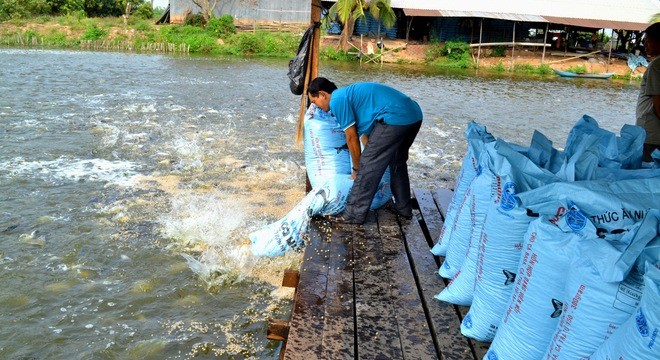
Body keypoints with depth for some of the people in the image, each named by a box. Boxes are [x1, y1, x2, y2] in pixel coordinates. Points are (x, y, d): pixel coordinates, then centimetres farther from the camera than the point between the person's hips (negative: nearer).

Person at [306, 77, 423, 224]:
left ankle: (354, 214, 8)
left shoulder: (337, 100, -3)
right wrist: (369, 159, 32)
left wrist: (356, 169, 11)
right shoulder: (348, 94, 25)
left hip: (395, 118, -10)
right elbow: (365, 133, 29)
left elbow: (352, 138, -1)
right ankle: (404, 207, 38)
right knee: (398, 162, 27)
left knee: (367, 167, 0)